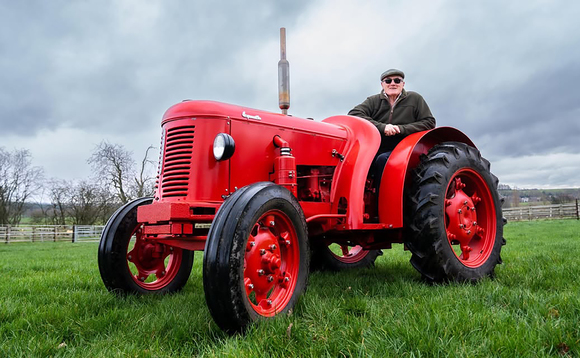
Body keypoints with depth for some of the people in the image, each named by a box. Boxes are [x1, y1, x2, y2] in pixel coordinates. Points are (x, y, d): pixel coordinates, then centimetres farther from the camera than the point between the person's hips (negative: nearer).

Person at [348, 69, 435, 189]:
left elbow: (429, 122, 4)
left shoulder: (414, 99, 10)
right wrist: (382, 127, -19)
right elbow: (353, 114, -8)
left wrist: (401, 129, -9)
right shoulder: (373, 101, 10)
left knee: (382, 159, -33)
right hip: (375, 151, 2)